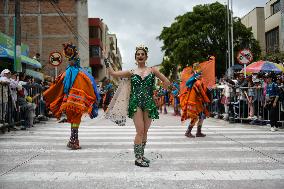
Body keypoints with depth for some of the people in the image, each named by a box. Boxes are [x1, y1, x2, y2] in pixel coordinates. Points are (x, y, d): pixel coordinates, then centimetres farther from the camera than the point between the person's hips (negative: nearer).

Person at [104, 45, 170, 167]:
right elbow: (113, 73, 7)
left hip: (149, 103, 2)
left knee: (145, 131, 8)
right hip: (135, 103, -2)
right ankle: (138, 158, -2)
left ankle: (141, 155, 21)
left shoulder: (152, 70, 9)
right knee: (140, 131, -10)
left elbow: (167, 82, 11)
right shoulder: (131, 73, 8)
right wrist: (106, 62, 8)